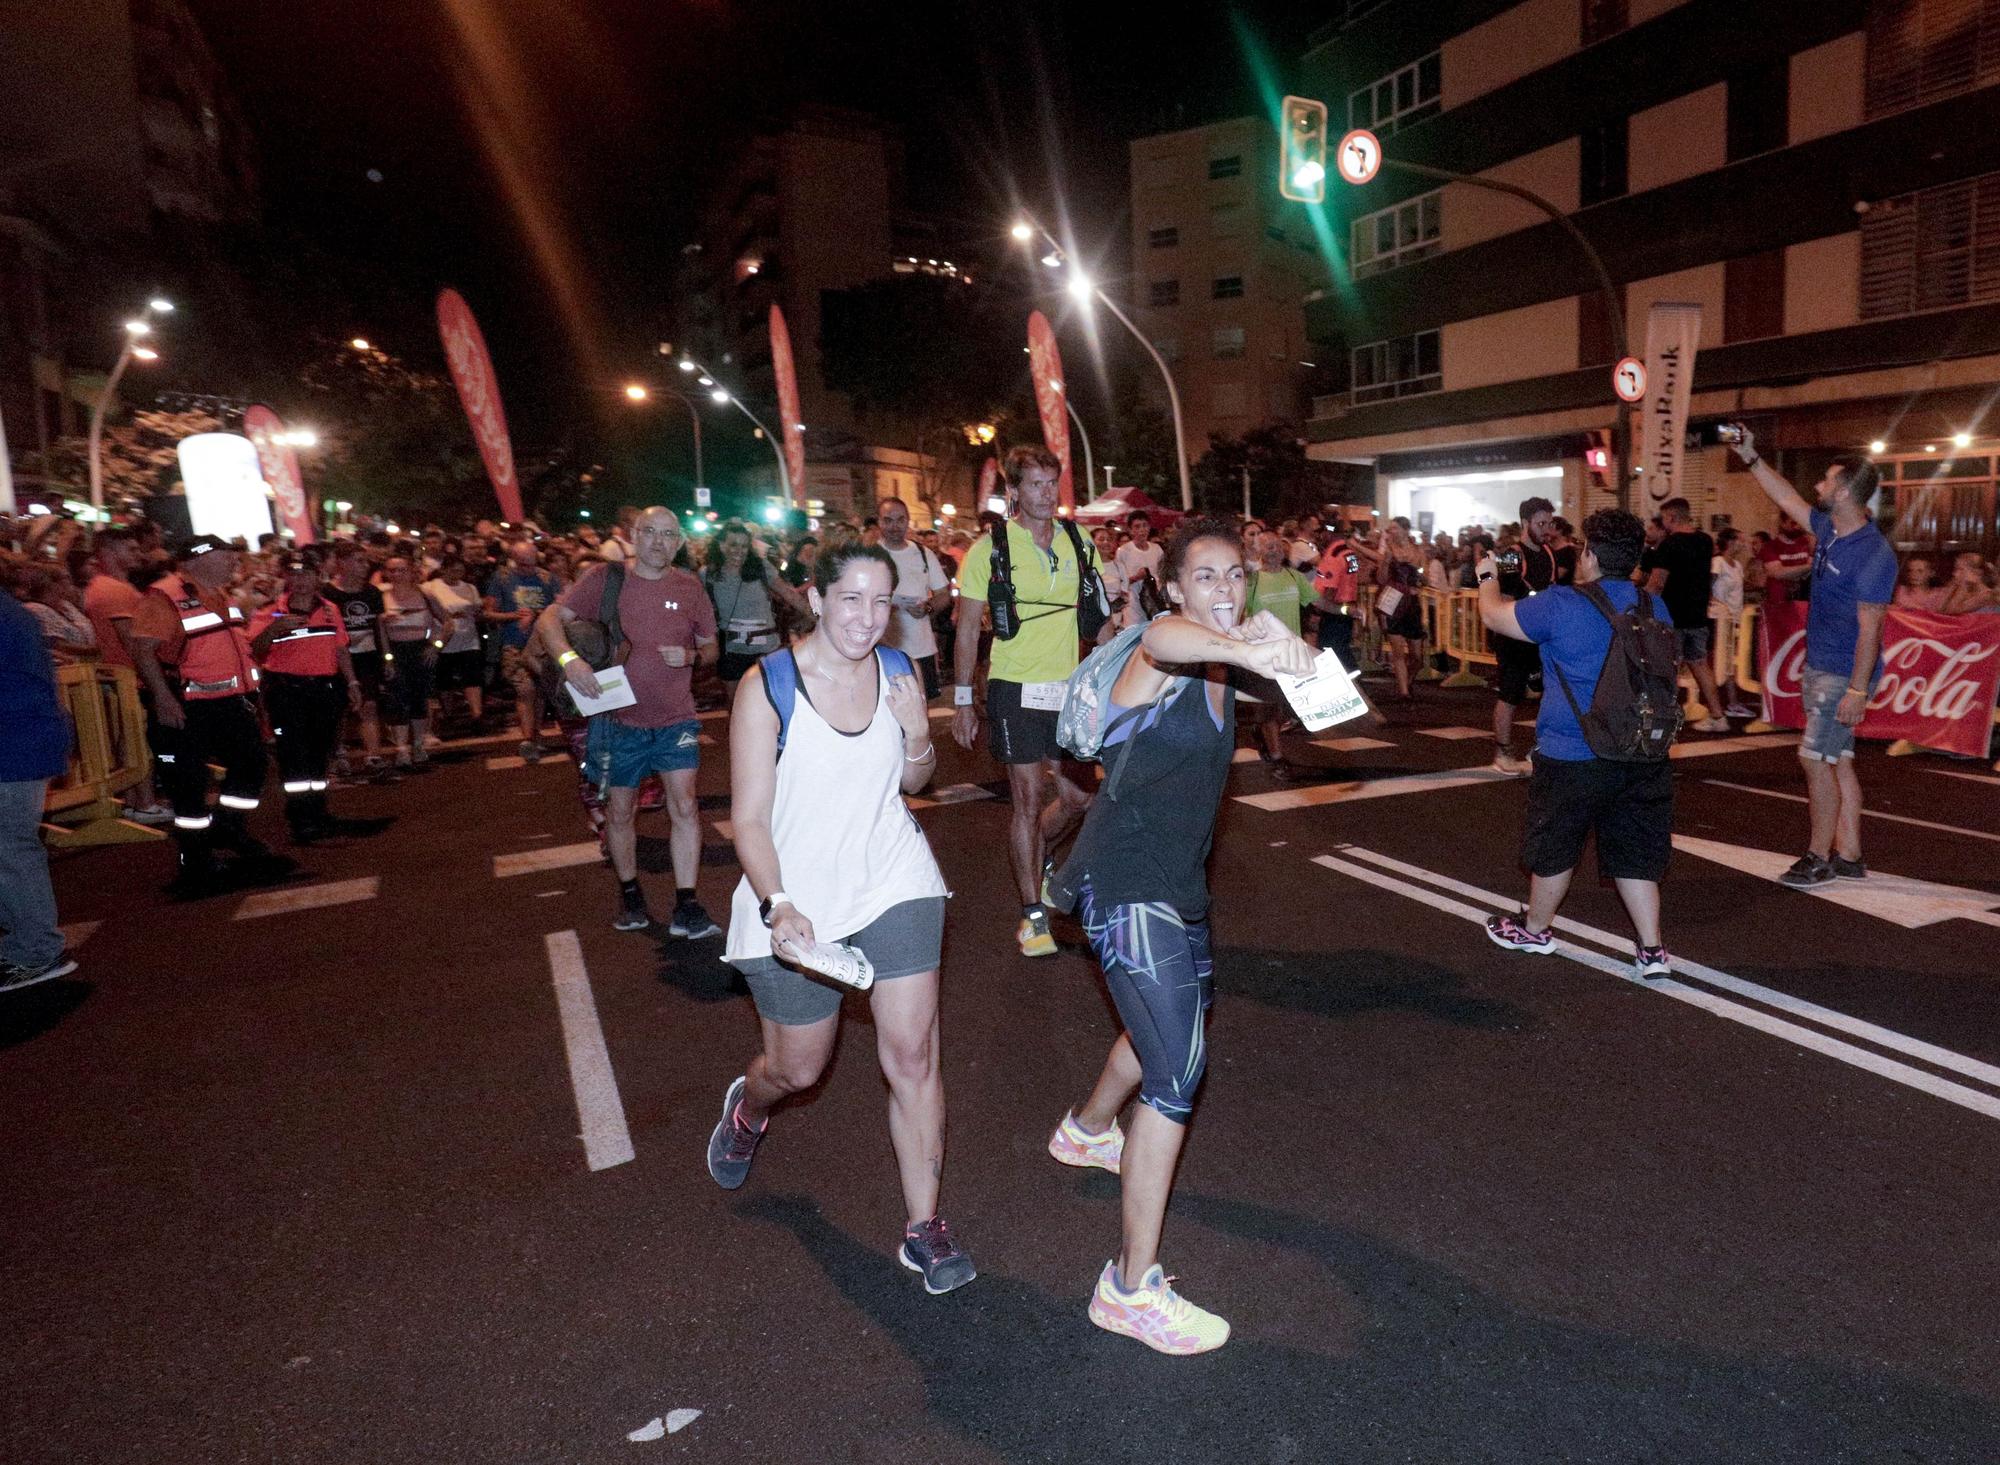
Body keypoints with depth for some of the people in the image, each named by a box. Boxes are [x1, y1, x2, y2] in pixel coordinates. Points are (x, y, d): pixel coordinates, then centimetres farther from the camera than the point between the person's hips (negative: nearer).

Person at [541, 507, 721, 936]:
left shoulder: (689, 587, 1)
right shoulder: (605, 578, -5)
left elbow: (711, 648, 10)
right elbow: (549, 619, -11)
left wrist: (690, 655, -13)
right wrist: (569, 658, -30)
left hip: (675, 717, 0)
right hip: (619, 717, 0)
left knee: (684, 806, -8)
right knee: (620, 811, 12)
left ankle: (686, 909, 0)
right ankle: (629, 896, 33)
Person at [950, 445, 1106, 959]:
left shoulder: (1077, 542, 5)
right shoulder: (990, 548, -5)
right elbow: (967, 628, -1)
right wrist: (962, 700, -4)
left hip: (1070, 687, 4)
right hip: (1016, 689, -4)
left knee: (1078, 798, 9)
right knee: (1029, 799, -1)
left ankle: (1033, 861, 38)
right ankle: (1032, 912, 13)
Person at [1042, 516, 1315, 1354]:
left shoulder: (1219, 668, 7)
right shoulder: (1159, 651, -19)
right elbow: (1167, 637, -45)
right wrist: (1244, 649, -66)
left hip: (1178, 883, 10)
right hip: (1125, 885, -10)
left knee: (1185, 1014, 29)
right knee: (1178, 1068, -15)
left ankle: (1087, 1130, 56)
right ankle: (1131, 1288, -5)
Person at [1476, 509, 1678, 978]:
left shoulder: (1562, 604, -15)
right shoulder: (1655, 607, 5)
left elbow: (1493, 614, -4)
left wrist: (1488, 577, 18)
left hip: (1573, 755, -5)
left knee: (1554, 844, 13)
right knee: (1635, 850, 14)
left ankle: (1534, 929, 30)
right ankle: (1652, 949, 14)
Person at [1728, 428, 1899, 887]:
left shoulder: (1874, 554, -21)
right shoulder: (1828, 529, 4)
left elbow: (1869, 629, -23)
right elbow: (1788, 498, 22)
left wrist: (1857, 690, -24)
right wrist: (1750, 457, 20)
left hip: (1845, 674, -9)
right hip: (1817, 666, 9)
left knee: (1815, 756, -7)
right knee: (1837, 760, 12)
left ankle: (1820, 857, 5)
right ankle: (1849, 856, 19)